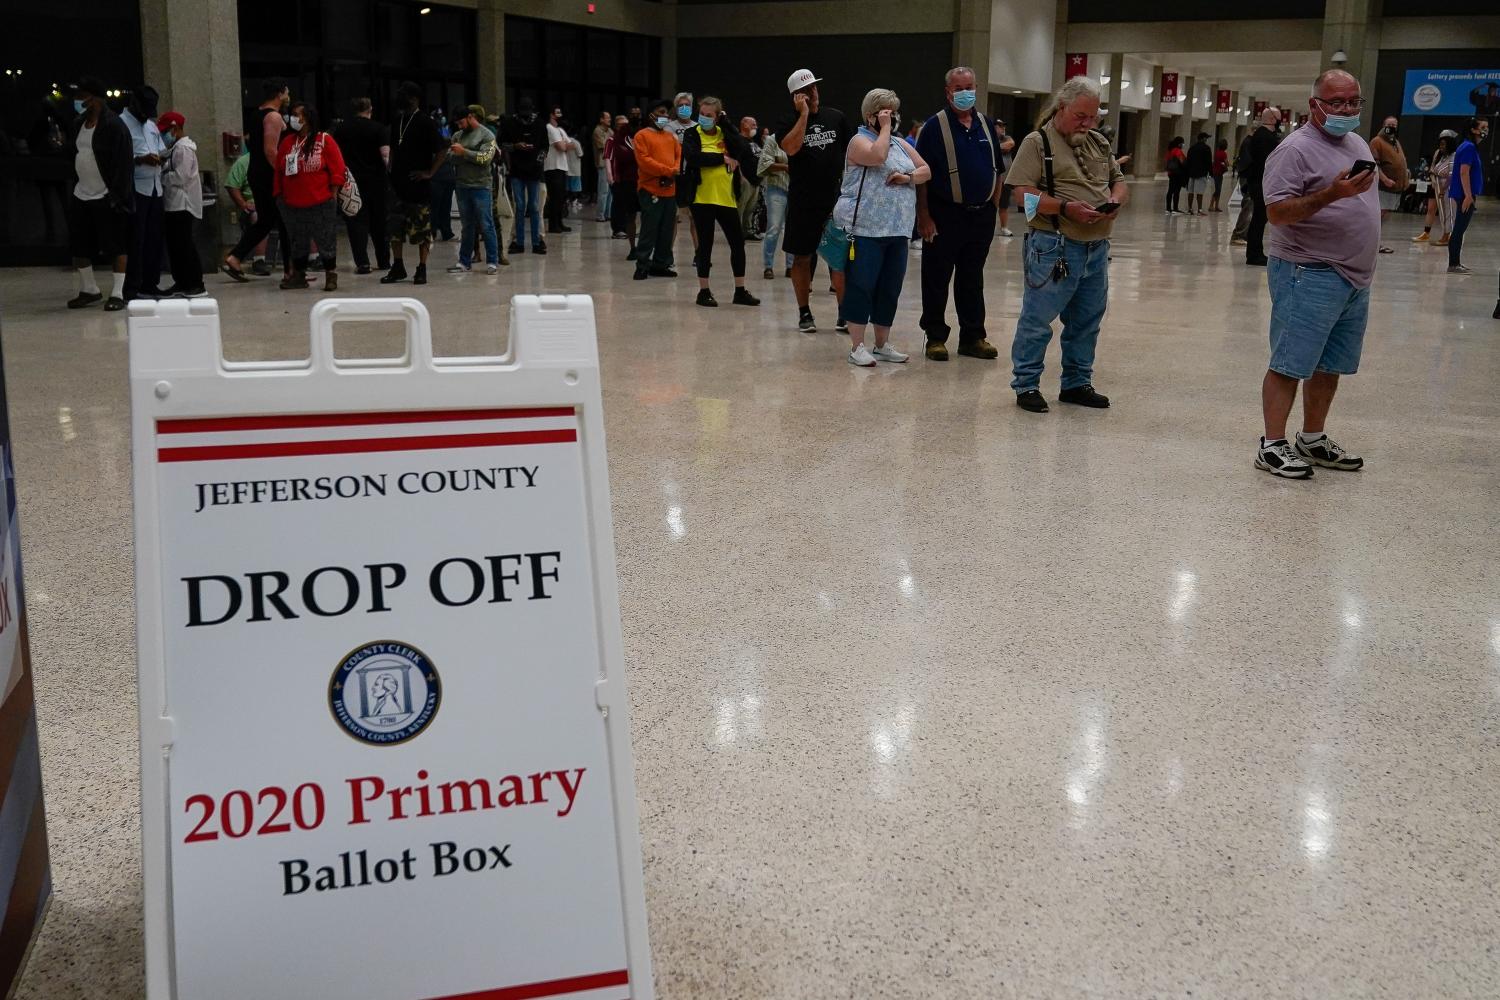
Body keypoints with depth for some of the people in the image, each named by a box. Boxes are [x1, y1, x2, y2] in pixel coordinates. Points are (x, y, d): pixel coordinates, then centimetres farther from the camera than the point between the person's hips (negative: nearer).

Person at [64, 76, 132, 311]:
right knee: (78, 246, 12)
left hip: (107, 197, -8)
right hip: (81, 195, 8)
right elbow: (73, 156, 21)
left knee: (116, 246, -3)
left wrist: (117, 196, -20)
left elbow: (124, 163, -15)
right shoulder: (77, 125, 12)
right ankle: (89, 289, 25)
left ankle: (117, 293, 2)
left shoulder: (113, 125, -11)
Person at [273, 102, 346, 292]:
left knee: (326, 240, 1)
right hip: (293, 205, 4)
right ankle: (298, 275, 21)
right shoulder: (287, 142, 8)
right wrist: (279, 195, 10)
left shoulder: (325, 140, -4)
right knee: (297, 241, 11)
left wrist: (333, 196, -9)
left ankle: (331, 276, 10)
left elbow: (337, 170, -5)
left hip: (321, 204, -4)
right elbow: (279, 172, 12)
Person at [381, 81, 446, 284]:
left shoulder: (425, 123, -8)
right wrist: (392, 171, 13)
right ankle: (397, 268, 17)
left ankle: (422, 270, 7)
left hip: (418, 185, -7)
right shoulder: (398, 121, 12)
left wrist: (429, 173, -14)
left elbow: (443, 150, -12)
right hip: (397, 184, 7)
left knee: (422, 229, 0)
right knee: (395, 229, 8)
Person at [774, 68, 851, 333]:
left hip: (835, 199, 1)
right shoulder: (787, 123, 1)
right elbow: (791, 147, -20)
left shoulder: (836, 118, 7)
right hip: (803, 202, -1)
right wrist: (804, 114, -17)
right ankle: (804, 313, 15)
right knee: (802, 258, 5)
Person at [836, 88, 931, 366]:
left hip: (897, 229, 7)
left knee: (890, 288, 9)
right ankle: (857, 346, -1)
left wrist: (908, 178, -6)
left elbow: (926, 170, 14)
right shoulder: (860, 140, -3)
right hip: (865, 227, -7)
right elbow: (877, 156, -24)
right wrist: (884, 128, -12)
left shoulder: (900, 143, 18)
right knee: (861, 286, -5)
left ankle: (882, 344, 19)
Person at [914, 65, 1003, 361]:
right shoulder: (935, 126, -6)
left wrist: (993, 207, 9)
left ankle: (973, 337, 20)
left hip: (981, 215, 5)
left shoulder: (985, 125, 11)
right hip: (944, 215, -5)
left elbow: (996, 170, 16)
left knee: (973, 280, 13)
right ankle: (935, 337, 12)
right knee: (937, 280, 3)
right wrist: (924, 216, -15)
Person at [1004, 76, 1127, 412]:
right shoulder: (1038, 142, -6)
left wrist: (1116, 199, -2)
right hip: (1054, 247, -7)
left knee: (1086, 321, 14)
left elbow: (1119, 181, 22)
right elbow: (1023, 193, -14)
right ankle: (1026, 385, 9)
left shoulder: (1099, 143, 16)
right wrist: (1065, 208, -22)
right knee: (1037, 319, -1)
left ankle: (1077, 383, 26)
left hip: (1096, 247, 7)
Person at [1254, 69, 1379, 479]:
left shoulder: (1358, 144, 16)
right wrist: (1331, 193, -29)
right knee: (1290, 364, -7)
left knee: (1330, 365, 14)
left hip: (1355, 277, 9)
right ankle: (1272, 446, -3)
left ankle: (1313, 439, 24)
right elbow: (1277, 212, -21)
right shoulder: (1295, 149, -12)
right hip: (1310, 275, -9)